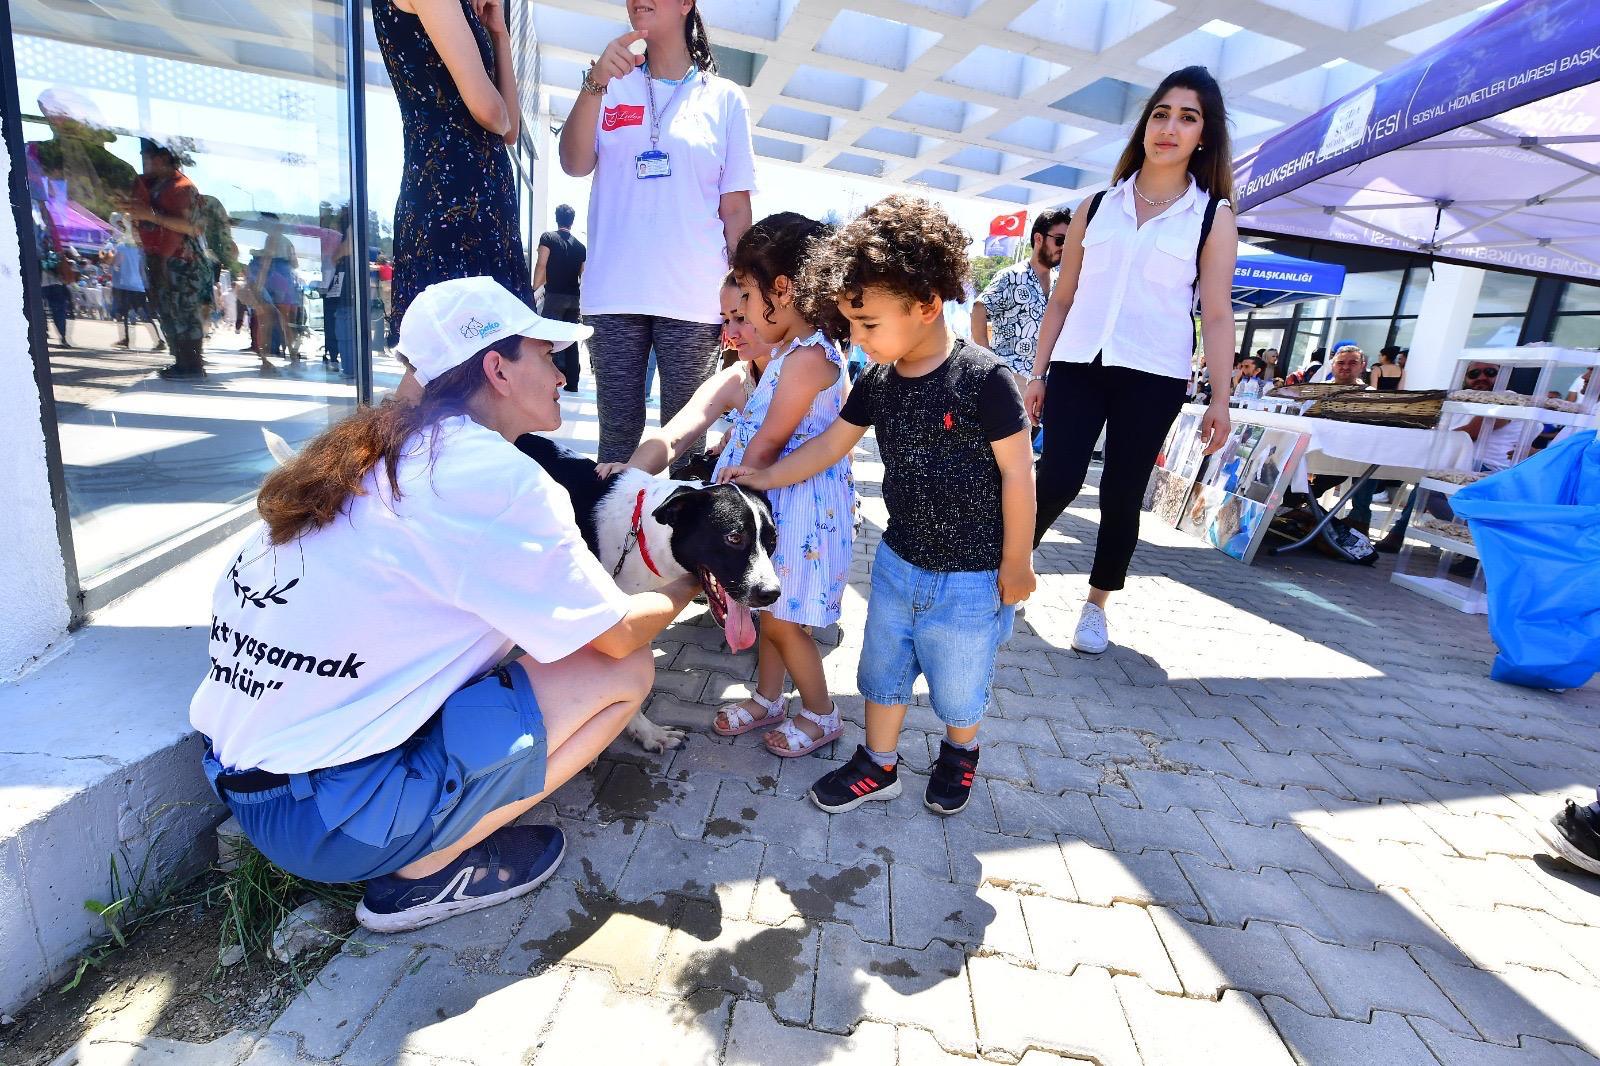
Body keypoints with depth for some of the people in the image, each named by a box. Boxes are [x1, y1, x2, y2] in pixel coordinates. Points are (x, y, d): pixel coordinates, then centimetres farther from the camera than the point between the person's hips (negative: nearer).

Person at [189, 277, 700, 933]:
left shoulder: (382, 450, 7)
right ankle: (424, 873, 2)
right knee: (624, 672, -6)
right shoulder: (495, 478, -18)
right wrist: (687, 589, 9)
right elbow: (620, 633, -10)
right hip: (325, 818, -8)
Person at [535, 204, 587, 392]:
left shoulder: (548, 237, -1)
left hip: (554, 294, -4)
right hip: (574, 297, 4)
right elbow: (583, 274, 12)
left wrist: (535, 288, -2)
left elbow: (541, 266, -8)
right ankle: (572, 382, 8)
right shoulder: (580, 245, 12)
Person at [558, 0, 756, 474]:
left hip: (693, 297, -1)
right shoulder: (612, 87, 16)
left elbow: (735, 208, 8)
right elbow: (575, 164, 3)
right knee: (616, 434, 3)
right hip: (613, 293, 2)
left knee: (686, 436, -2)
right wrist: (595, 83, -11)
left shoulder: (725, 98, 11)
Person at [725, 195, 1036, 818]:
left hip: (971, 576, -5)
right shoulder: (878, 382, -2)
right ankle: (879, 767, 39)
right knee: (883, 670, 18)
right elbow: (830, 445, 7)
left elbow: (1017, 471, -16)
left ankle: (959, 753, 46)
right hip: (897, 561, 6)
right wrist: (764, 478, 2)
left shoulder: (983, 379, -21)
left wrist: (1016, 561, -10)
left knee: (959, 680, 15)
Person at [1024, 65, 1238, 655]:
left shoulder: (1213, 216, 7)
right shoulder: (1098, 206, 11)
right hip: (1078, 365, 1)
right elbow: (1062, 298, 11)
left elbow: (1217, 313, 2)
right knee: (1056, 481, -10)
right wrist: (1038, 373, 6)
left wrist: (1220, 398, -5)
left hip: (1154, 377, 0)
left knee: (1122, 495, 3)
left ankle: (1097, 603, 21)